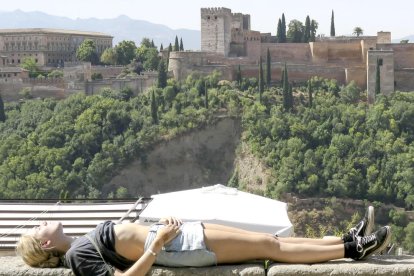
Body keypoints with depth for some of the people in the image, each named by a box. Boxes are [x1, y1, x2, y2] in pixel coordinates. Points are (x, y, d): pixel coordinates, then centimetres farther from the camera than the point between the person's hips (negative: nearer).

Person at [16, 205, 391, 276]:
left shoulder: (83, 243, 16)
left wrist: (160, 229, 16)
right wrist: (157, 244, -24)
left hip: (168, 236, 9)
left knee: (269, 241, 5)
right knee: (268, 246, -8)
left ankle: (349, 240, 8)